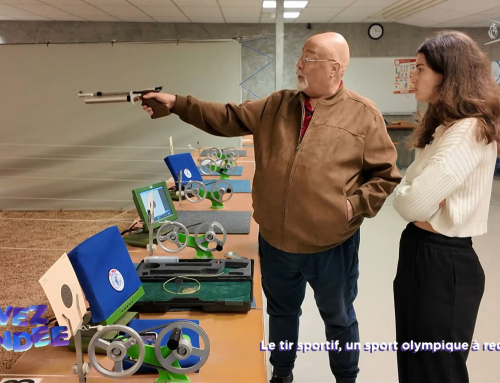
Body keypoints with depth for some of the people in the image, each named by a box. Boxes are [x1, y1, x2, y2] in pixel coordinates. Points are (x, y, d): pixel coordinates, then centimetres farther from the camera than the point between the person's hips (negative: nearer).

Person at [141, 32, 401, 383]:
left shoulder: (364, 114, -8)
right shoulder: (276, 105, 4)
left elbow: (386, 175, -4)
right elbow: (227, 118, 5)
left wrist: (355, 205, -15)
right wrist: (177, 103, -1)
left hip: (331, 245, -3)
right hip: (275, 241, 4)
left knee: (339, 318, 19)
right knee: (281, 312, 24)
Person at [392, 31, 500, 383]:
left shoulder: (469, 130, -21)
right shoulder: (445, 126, 11)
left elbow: (414, 203, -29)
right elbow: (406, 194, 6)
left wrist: (409, 197, -8)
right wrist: (411, 195, -15)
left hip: (444, 260, -9)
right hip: (420, 250, 9)